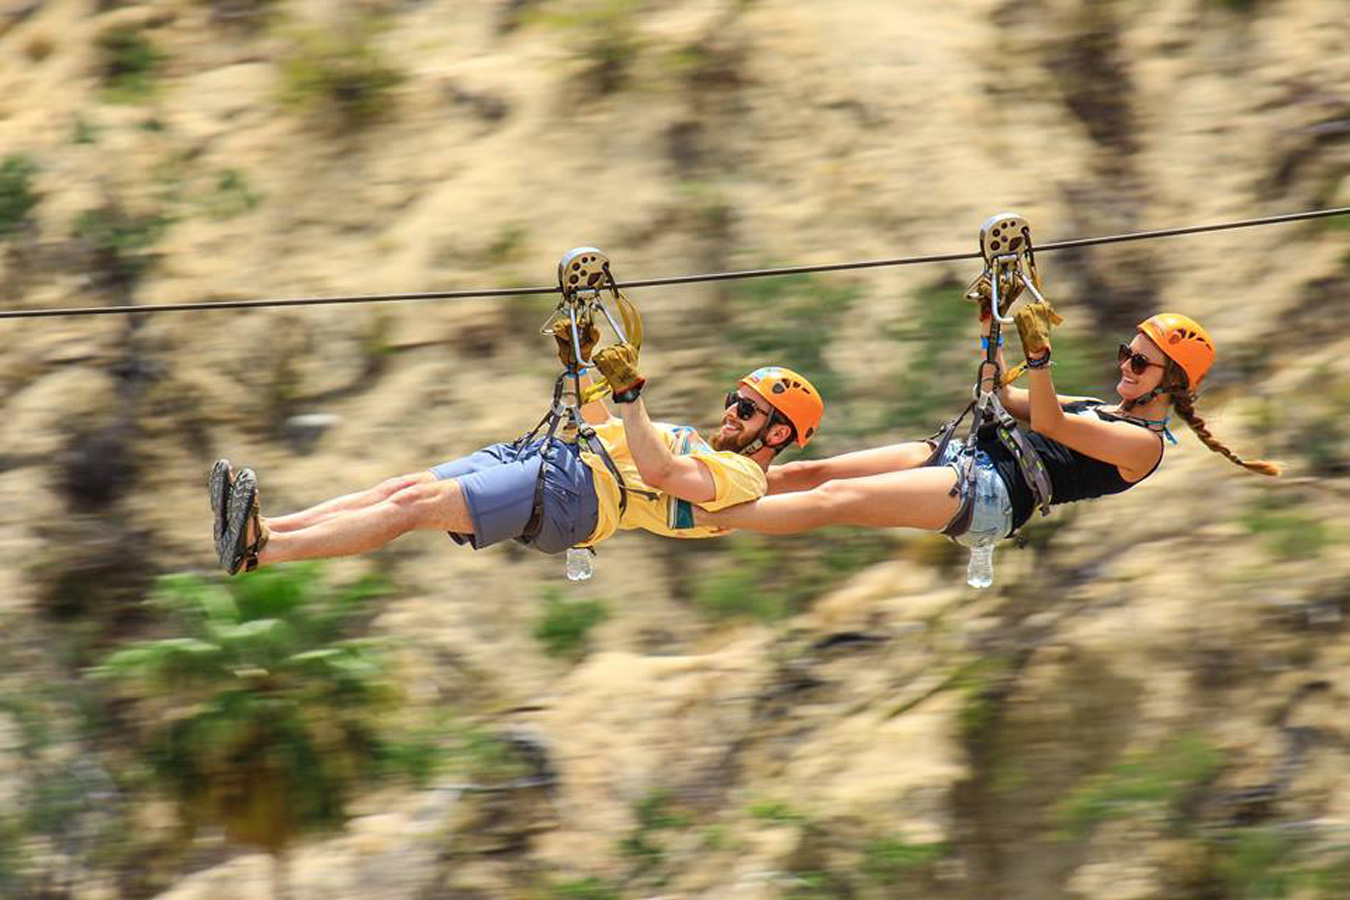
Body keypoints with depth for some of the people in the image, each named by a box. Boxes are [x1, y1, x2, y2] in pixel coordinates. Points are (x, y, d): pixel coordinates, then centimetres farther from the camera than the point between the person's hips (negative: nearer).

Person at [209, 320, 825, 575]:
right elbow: (604, 431, 38)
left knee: (418, 504, -22)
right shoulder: (701, 445, 31)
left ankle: (259, 550, -30)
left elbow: (659, 473, -19)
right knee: (404, 487, -7)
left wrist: (630, 393, -23)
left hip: (570, 493, -10)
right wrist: (581, 365, 28)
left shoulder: (741, 477, 0)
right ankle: (260, 529, -16)